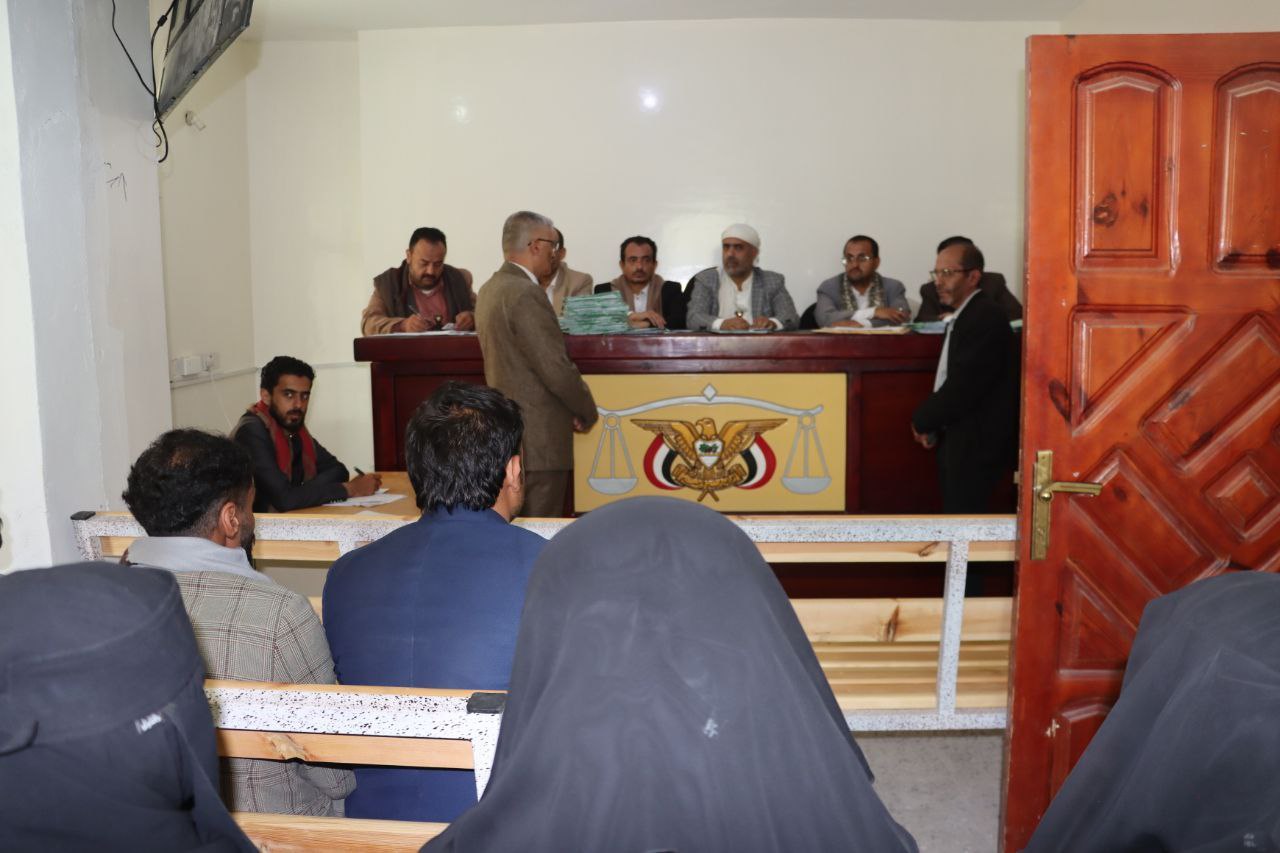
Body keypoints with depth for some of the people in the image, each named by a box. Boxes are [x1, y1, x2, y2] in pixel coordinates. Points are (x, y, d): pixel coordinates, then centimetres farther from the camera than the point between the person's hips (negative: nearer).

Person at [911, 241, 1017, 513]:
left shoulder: (985, 318, -19)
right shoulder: (964, 316, 14)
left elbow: (964, 387, -23)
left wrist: (922, 421, -9)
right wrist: (931, 422, 4)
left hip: (976, 443, -10)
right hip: (959, 440, 10)